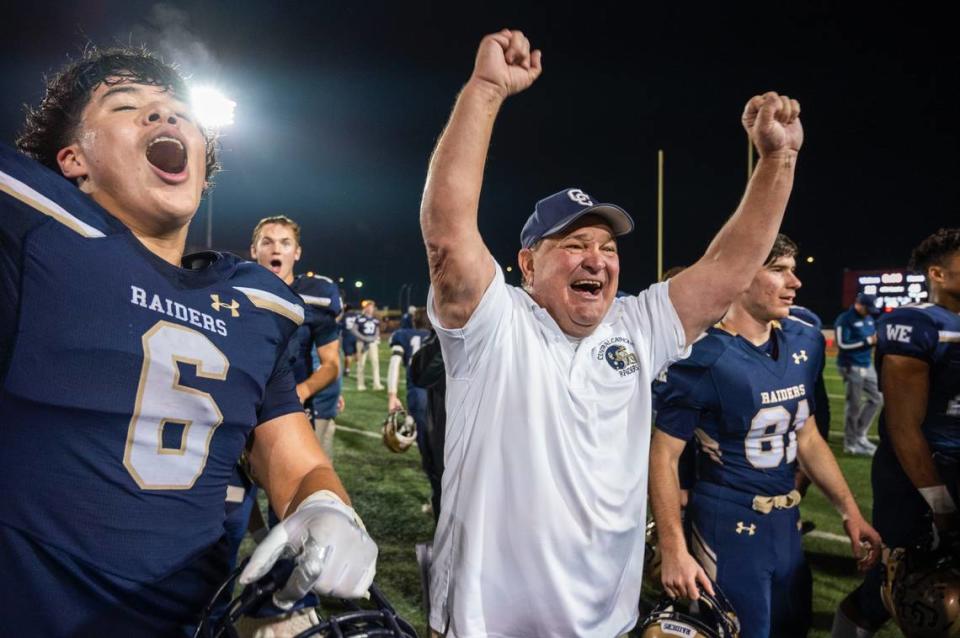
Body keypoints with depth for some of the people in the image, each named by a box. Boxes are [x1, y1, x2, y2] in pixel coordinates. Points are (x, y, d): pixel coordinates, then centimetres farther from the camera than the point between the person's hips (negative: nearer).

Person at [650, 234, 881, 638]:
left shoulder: (803, 344, 1)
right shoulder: (704, 358, -21)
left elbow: (808, 439, 11)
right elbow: (664, 456, -18)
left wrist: (850, 511, 11)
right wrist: (673, 549, -20)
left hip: (787, 519, 8)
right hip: (729, 523, -7)